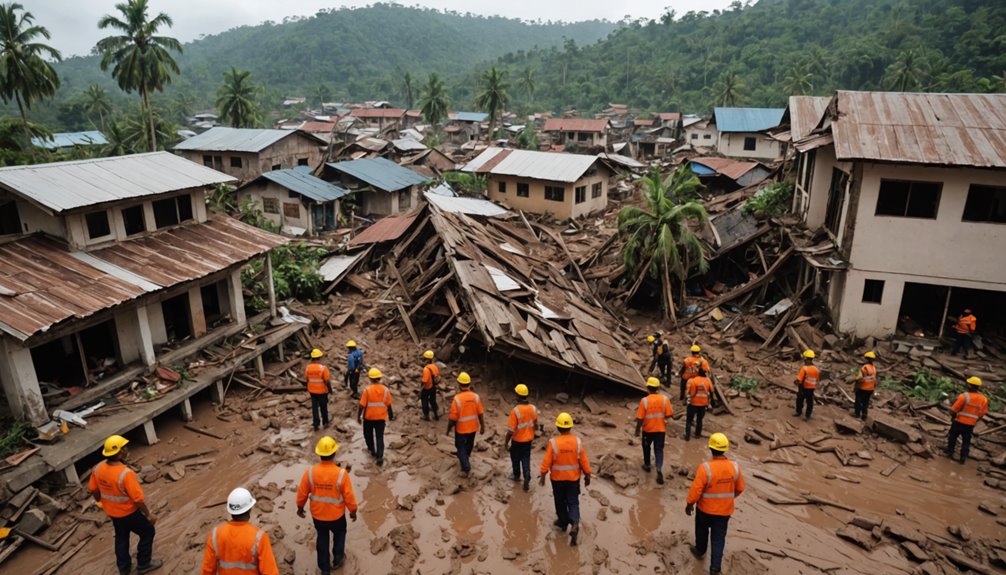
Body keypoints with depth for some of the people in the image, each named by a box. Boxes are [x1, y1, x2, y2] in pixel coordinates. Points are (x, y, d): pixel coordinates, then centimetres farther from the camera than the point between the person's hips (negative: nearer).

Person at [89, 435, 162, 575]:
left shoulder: (98, 468, -14)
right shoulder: (126, 473, -35)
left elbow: (93, 489, 3)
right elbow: (138, 498, -28)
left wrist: (101, 502, 22)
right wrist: (148, 514, -14)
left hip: (111, 511, 7)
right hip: (129, 512, -7)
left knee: (121, 537, 27)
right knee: (148, 532, 16)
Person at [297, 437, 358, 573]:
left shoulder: (310, 472, -21)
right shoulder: (341, 473, -27)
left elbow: (302, 493, -7)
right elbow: (349, 496, -17)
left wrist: (300, 507, 13)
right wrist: (353, 511, 1)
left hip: (317, 514, 2)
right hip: (336, 515, -2)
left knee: (322, 539, 25)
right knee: (339, 534, 29)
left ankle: (324, 568, 38)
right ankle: (337, 560, 41)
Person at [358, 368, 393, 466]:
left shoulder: (367, 390, -16)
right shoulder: (385, 390, -7)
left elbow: (362, 405, -12)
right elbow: (388, 405, 0)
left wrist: (358, 416, 2)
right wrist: (391, 415, 15)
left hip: (369, 417, -1)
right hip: (381, 417, 2)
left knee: (368, 434, 23)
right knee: (380, 437, 6)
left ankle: (372, 450, 37)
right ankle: (380, 457, -1)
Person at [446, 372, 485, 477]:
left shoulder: (457, 398, -25)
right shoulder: (476, 396, -14)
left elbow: (453, 418, -18)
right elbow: (480, 414, -7)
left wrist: (448, 429, -3)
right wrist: (482, 425, 8)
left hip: (461, 429, -4)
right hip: (473, 427, 4)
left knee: (461, 447, 14)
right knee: (469, 444, 25)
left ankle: (466, 467, 7)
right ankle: (465, 459, 47)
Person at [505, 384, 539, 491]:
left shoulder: (515, 411, -27)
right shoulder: (533, 409, -10)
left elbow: (511, 430, -23)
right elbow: (535, 425, 4)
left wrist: (506, 442, -10)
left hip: (517, 440, -4)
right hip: (528, 439, 4)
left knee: (515, 458, 20)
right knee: (526, 459, 15)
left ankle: (516, 475, 41)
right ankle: (526, 480, 5)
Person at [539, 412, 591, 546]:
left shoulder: (553, 442, -19)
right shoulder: (577, 441, -12)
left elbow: (547, 461, -13)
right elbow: (584, 460, -5)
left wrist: (543, 475, 1)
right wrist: (587, 475, 7)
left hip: (558, 478, -1)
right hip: (573, 478, 1)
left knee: (560, 501, 19)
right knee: (573, 502, 9)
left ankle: (563, 522, 34)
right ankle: (574, 524, -11)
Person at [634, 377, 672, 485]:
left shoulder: (644, 400, -18)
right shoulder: (665, 399, -11)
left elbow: (640, 418, -15)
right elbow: (668, 415, -6)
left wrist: (637, 430, -2)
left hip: (648, 429, -1)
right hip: (661, 429, 1)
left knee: (646, 447, 22)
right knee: (659, 449, 7)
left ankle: (647, 465, 37)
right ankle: (659, 468, -11)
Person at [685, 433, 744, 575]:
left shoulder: (705, 468, -28)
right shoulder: (735, 467, -15)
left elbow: (696, 489, -21)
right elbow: (740, 489, 0)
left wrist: (689, 504, -4)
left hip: (705, 508, -2)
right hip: (725, 510, 2)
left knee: (702, 530, 24)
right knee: (719, 537, 15)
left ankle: (700, 550, 46)